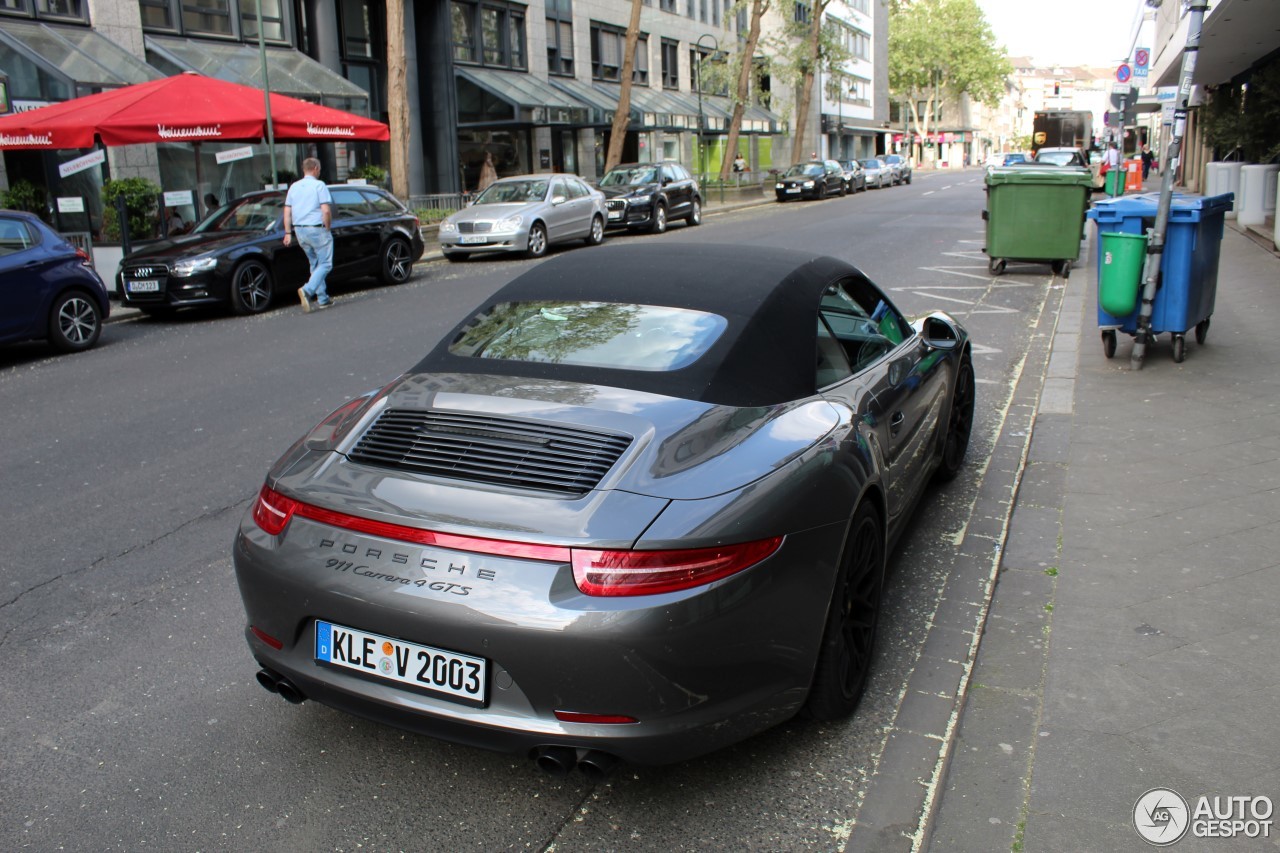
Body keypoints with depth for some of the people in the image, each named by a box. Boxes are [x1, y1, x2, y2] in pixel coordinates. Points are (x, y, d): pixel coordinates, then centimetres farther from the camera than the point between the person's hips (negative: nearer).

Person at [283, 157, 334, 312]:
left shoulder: (294, 187, 11)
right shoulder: (319, 185, -8)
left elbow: (287, 211, 10)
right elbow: (326, 210, -17)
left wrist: (288, 232, 11)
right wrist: (327, 228, -4)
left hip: (299, 231, 7)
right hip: (316, 229, -7)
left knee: (315, 264, 16)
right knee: (325, 264, -2)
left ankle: (322, 299, 16)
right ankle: (307, 290, -22)